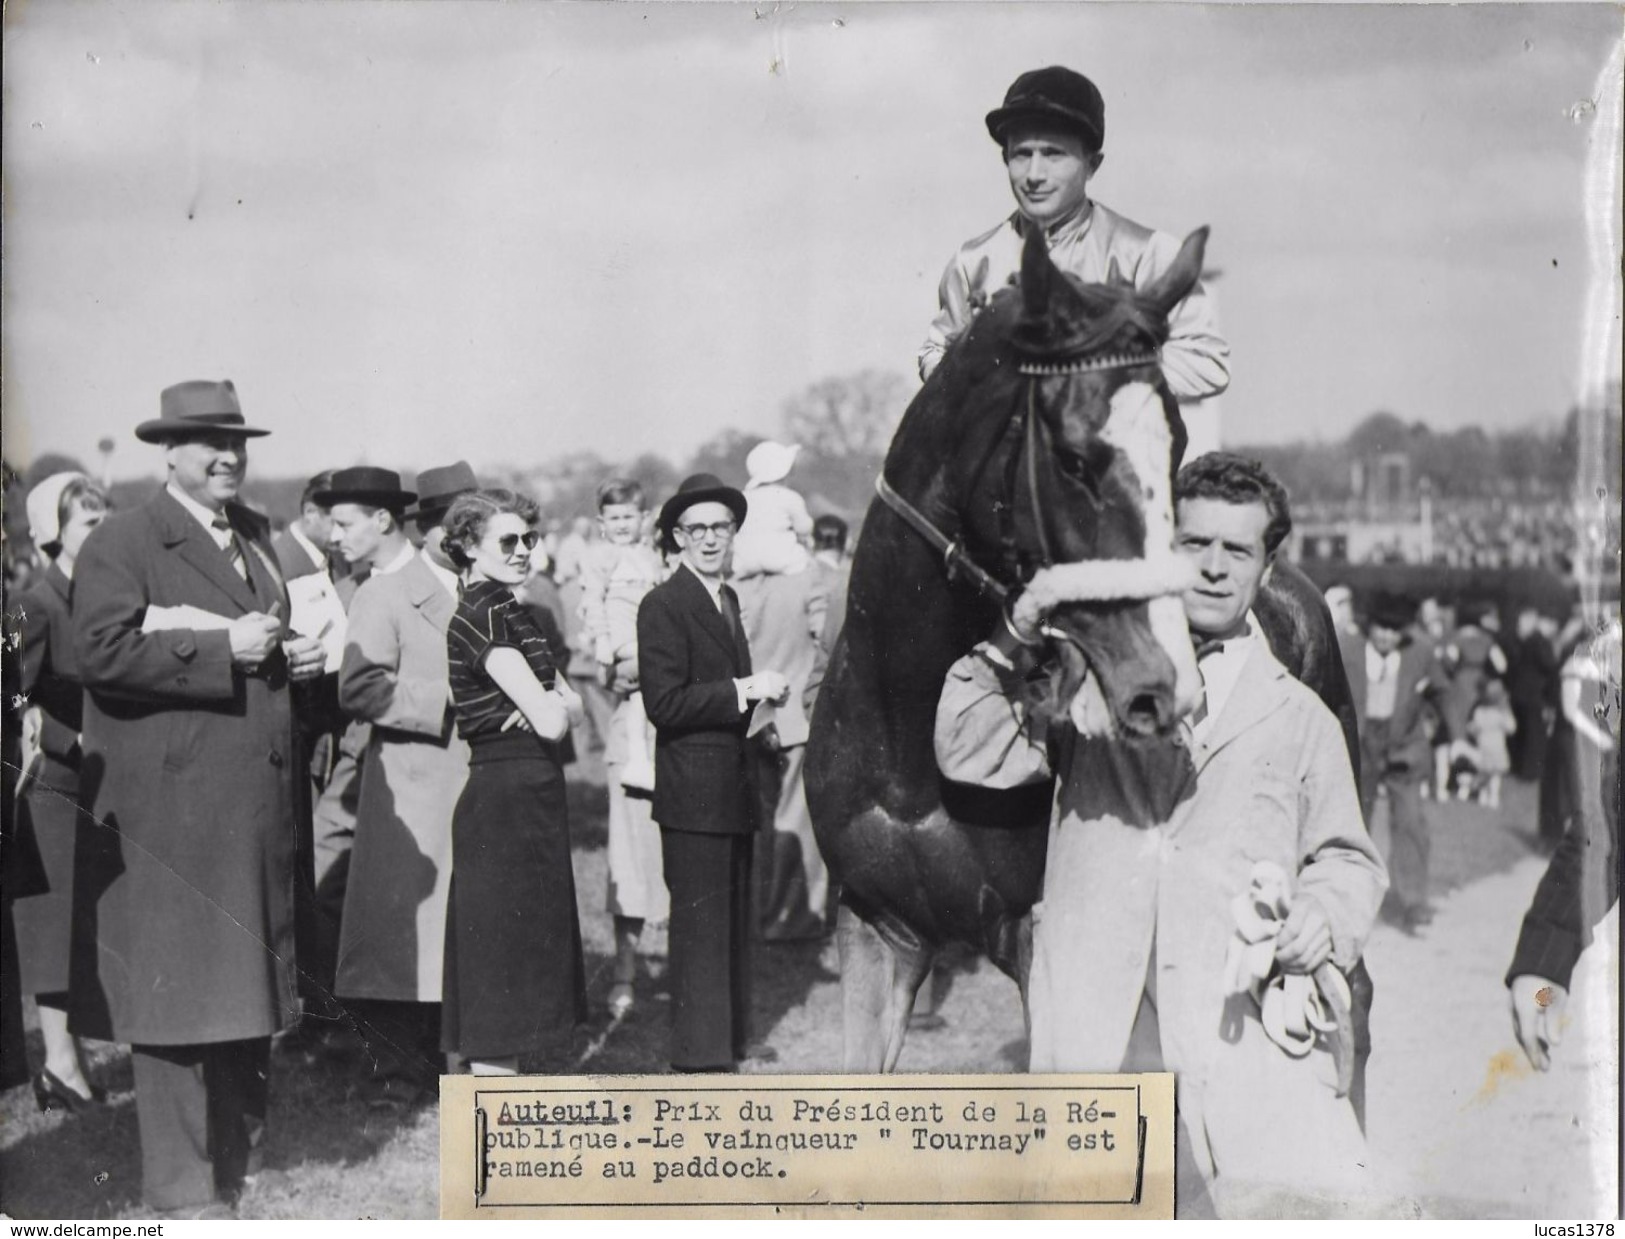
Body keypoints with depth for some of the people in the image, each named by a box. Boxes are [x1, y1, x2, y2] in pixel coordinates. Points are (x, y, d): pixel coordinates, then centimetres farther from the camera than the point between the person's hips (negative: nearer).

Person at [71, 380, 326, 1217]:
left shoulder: (257, 538, 19)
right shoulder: (122, 544, -6)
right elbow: (102, 649, -19)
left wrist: (294, 659, 7)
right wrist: (223, 649, -20)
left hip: (257, 813, 7)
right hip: (169, 816, -7)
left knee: (248, 992, 13)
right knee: (177, 999, -3)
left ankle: (234, 1163, 25)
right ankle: (184, 1191, 6)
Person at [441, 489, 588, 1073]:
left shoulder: (511, 613, 14)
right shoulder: (483, 616, -15)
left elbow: (570, 703, 11)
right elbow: (552, 723, -20)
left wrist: (546, 705, -10)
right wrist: (551, 706, 2)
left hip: (532, 793, 10)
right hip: (505, 797, -10)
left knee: (524, 949, 15)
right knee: (504, 956, -5)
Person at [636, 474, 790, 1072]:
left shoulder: (727, 599, 17)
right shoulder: (663, 605, -11)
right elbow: (664, 703, -19)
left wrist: (760, 691, 5)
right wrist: (743, 690, -19)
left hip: (732, 792, 9)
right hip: (694, 794, -9)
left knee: (732, 926, 14)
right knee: (700, 927, -6)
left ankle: (724, 1049, 24)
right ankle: (700, 1058, 1)